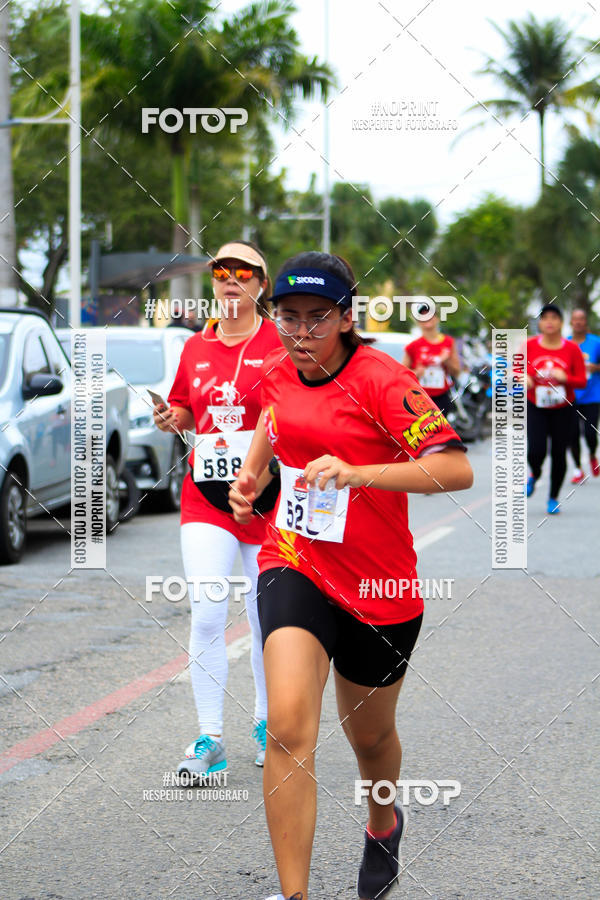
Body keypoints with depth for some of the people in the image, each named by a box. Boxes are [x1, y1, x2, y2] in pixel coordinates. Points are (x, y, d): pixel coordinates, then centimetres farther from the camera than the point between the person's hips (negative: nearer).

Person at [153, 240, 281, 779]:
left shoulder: (280, 344, -4)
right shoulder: (196, 347, 10)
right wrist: (171, 420, 0)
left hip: (267, 498, -3)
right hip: (206, 496, 3)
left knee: (267, 619, 8)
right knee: (206, 615, -8)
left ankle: (267, 725, 28)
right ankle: (209, 739, -1)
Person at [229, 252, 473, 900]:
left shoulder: (383, 381, -17)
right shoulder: (277, 372, 2)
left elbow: (456, 469, -26)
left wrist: (357, 473, -36)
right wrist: (251, 474, 11)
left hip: (378, 585, -2)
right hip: (293, 563, 2)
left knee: (369, 735, 18)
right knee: (288, 730, -20)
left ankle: (383, 824, 53)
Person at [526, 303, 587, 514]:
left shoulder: (572, 349, -4)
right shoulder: (530, 345, -3)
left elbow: (582, 381, -3)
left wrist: (565, 378, -22)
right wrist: (524, 378, -14)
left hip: (563, 410, 0)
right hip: (535, 409, 0)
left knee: (559, 454, 0)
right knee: (536, 450, -16)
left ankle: (553, 499, 19)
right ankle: (534, 475, 21)